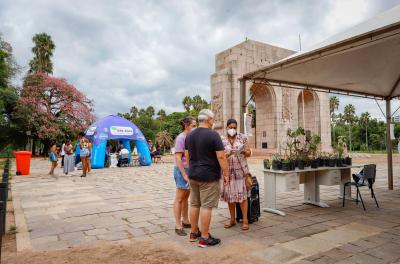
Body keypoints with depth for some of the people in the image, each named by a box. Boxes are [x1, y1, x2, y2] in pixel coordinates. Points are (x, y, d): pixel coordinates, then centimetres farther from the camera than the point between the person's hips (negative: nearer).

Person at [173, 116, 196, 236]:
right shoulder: (181, 138, -15)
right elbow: (178, 158, -18)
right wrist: (184, 174, -19)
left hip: (189, 169, 8)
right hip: (181, 170, -8)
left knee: (186, 196, 16)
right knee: (179, 198, 0)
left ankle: (185, 221, 27)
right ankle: (178, 226, 9)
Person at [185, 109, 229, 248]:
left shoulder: (189, 135, 8)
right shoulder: (213, 135, -14)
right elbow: (221, 157, -17)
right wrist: (226, 174, -9)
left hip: (193, 175, 7)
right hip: (209, 176, -7)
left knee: (194, 204, 15)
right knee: (206, 206, 0)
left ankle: (194, 233, 28)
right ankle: (205, 238, 9)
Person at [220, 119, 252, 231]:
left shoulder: (242, 137, 3)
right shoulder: (222, 141, 2)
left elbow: (249, 153, 3)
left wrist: (244, 151, -19)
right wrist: (228, 154, -23)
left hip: (241, 170, -1)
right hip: (228, 171, 1)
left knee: (242, 194, -1)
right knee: (230, 195, 6)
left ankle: (245, 220, 9)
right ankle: (232, 220, 20)